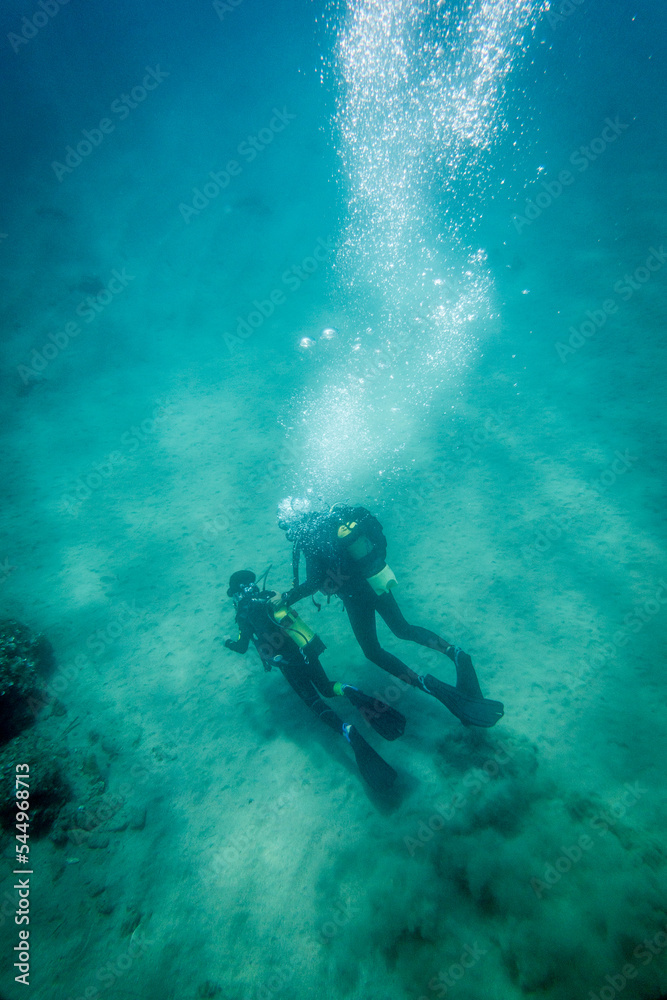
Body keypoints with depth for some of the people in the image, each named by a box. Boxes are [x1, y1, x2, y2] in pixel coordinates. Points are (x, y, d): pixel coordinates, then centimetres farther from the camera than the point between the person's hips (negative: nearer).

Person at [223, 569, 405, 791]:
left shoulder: (245, 611, -6)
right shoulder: (270, 595, 11)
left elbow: (242, 647, -2)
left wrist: (229, 643, 18)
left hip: (290, 663, -6)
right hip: (308, 650, 6)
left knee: (314, 702, -2)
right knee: (326, 687, 24)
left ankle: (348, 732, -29)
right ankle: (351, 692, -10)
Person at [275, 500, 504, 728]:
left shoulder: (309, 540, -19)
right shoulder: (330, 516, 1)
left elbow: (314, 583, -19)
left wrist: (286, 598, -6)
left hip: (356, 595, -7)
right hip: (377, 579, 7)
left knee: (372, 651, 11)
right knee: (403, 629, 24)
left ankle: (431, 687, -6)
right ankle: (455, 652, 5)